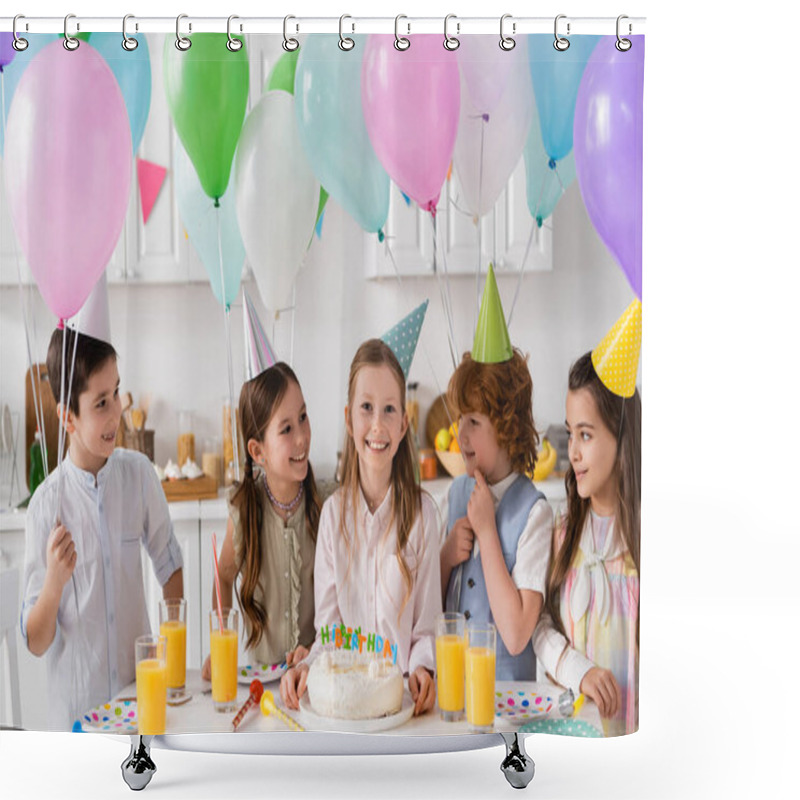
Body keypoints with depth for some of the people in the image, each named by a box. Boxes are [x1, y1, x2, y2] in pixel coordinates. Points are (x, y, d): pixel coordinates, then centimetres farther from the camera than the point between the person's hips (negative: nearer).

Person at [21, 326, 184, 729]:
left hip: (140, 686, 2)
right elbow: (36, 643, -8)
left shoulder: (138, 473, -8)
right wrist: (54, 582, -25)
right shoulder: (45, 505, -14)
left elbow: (169, 566, 6)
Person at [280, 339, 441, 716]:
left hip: (404, 696, -2)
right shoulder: (333, 512, 5)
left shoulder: (422, 512, -1)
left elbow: (426, 628, 3)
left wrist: (421, 668, -16)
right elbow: (328, 625, 7)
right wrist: (308, 666, -12)